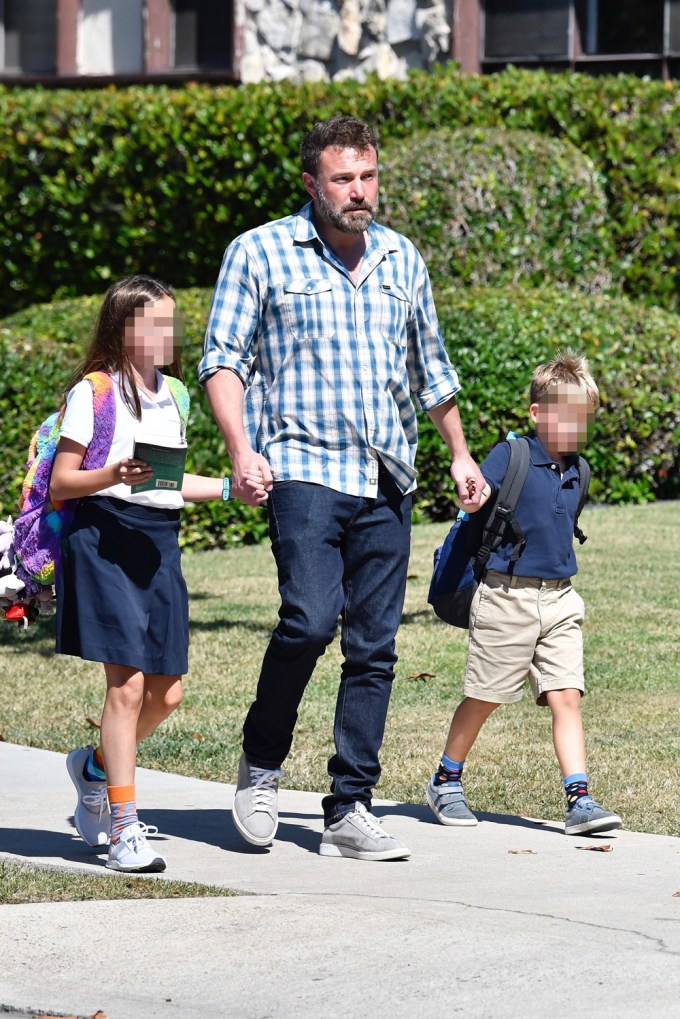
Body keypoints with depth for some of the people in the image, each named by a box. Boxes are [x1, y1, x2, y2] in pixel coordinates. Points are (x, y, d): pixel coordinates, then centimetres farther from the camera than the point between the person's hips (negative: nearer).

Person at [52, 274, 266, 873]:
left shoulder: (173, 395, 16)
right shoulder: (94, 394, -5)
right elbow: (60, 484, -7)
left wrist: (231, 487, 15)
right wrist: (114, 475, -24)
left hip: (161, 546, 7)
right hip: (106, 542, -7)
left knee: (166, 692, 6)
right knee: (128, 684, -12)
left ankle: (97, 766, 33)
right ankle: (124, 831, -8)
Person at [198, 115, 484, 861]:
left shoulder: (401, 259, 17)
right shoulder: (260, 254, 3)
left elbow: (429, 366, 28)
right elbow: (224, 359, 1)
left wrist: (459, 453, 28)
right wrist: (240, 447, -13)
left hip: (388, 482, 5)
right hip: (304, 469, -5)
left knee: (373, 649, 2)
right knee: (310, 618, -21)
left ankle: (349, 813, 7)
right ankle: (260, 764, 3)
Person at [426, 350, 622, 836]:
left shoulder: (576, 470, 11)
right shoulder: (509, 456, -9)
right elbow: (474, 498, -19)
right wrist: (475, 497, -40)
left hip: (559, 600, 5)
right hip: (507, 598, -5)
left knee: (567, 697, -5)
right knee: (484, 699, 6)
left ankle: (580, 799, -9)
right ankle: (447, 781, 25)